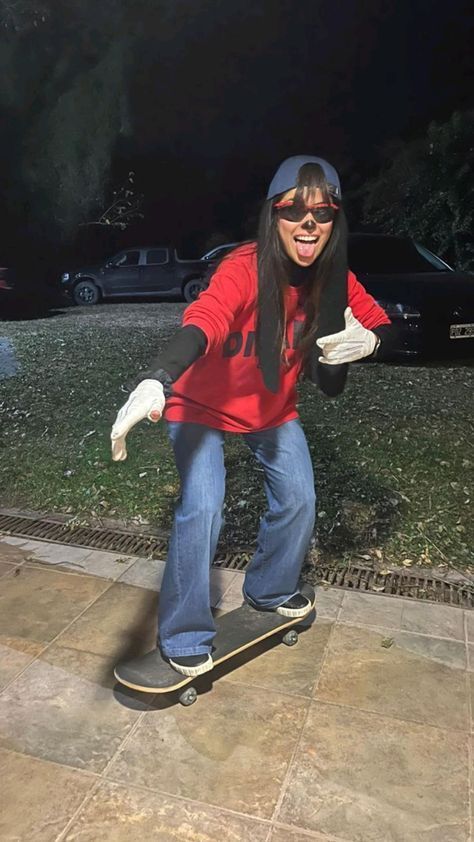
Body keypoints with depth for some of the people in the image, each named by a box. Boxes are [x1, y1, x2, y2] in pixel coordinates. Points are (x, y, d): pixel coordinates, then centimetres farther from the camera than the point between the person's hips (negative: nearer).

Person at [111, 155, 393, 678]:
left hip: (272, 407, 6)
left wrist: (368, 341, -26)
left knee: (298, 499, 3)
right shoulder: (246, 267, -30)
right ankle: (183, 637, 1)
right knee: (202, 508, -19)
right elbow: (205, 320, -49)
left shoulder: (333, 278, -12)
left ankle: (270, 592, 31)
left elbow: (379, 323, 0)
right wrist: (156, 380, -68)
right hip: (202, 404, -5)